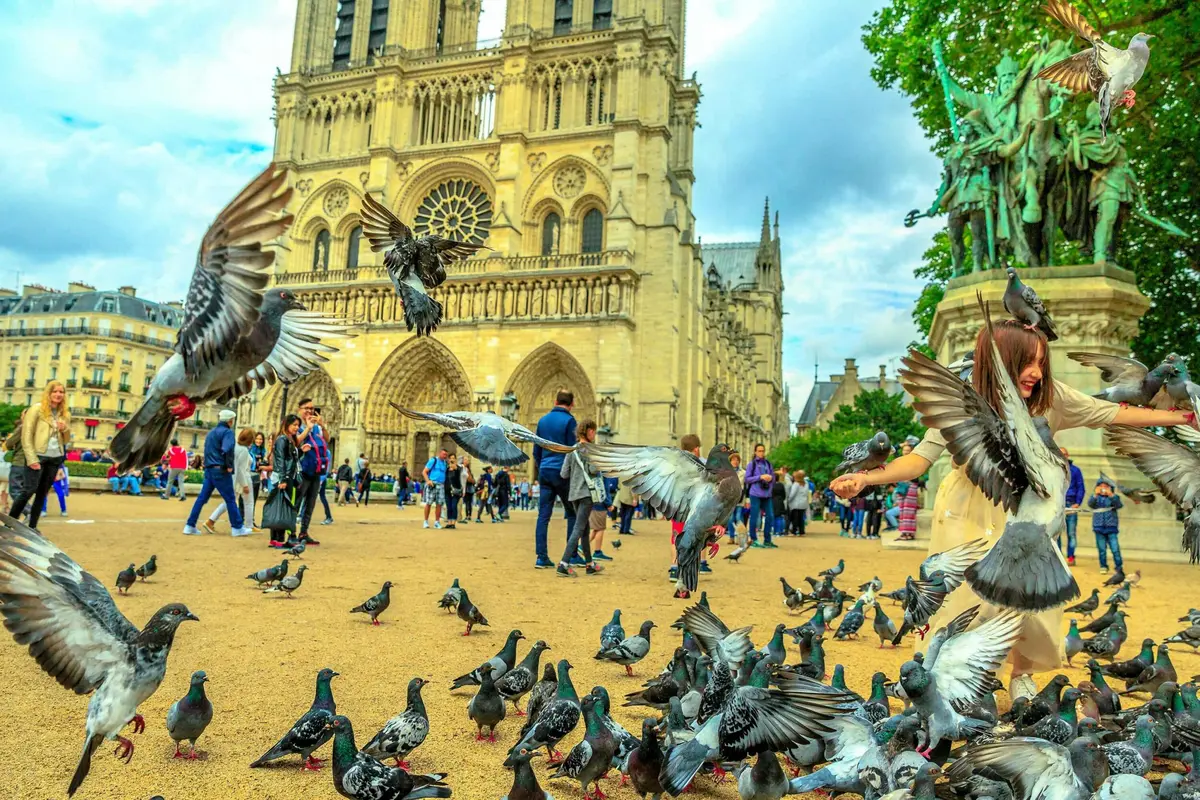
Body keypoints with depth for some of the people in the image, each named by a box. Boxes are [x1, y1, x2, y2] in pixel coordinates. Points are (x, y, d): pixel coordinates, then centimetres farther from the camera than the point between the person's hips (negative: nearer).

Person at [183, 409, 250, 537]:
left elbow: (207, 450, 17)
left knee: (202, 498, 9)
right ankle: (237, 528, 6)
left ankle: (190, 526, 7)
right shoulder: (227, 432, -9)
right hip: (221, 471, -8)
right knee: (230, 499, 0)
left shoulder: (211, 432, 18)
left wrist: (207, 465, 14)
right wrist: (229, 466, -16)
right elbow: (227, 450, -24)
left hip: (209, 470, 8)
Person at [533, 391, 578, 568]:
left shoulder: (542, 420, 12)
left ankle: (541, 558, 2)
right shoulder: (569, 421, -7)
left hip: (544, 472, 5)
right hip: (562, 472, -5)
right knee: (573, 513, 7)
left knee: (543, 516, 3)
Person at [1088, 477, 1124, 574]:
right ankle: (1103, 566, 15)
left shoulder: (1113, 497, 3)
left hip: (1111, 527, -1)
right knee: (1102, 549, 6)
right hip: (1099, 527, 1)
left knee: (1115, 548, -6)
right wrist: (1095, 495, -30)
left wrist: (1111, 495, -30)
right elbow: (1090, 504, -13)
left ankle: (1119, 567, 4)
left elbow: (1118, 505, -16)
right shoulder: (1096, 498, 5)